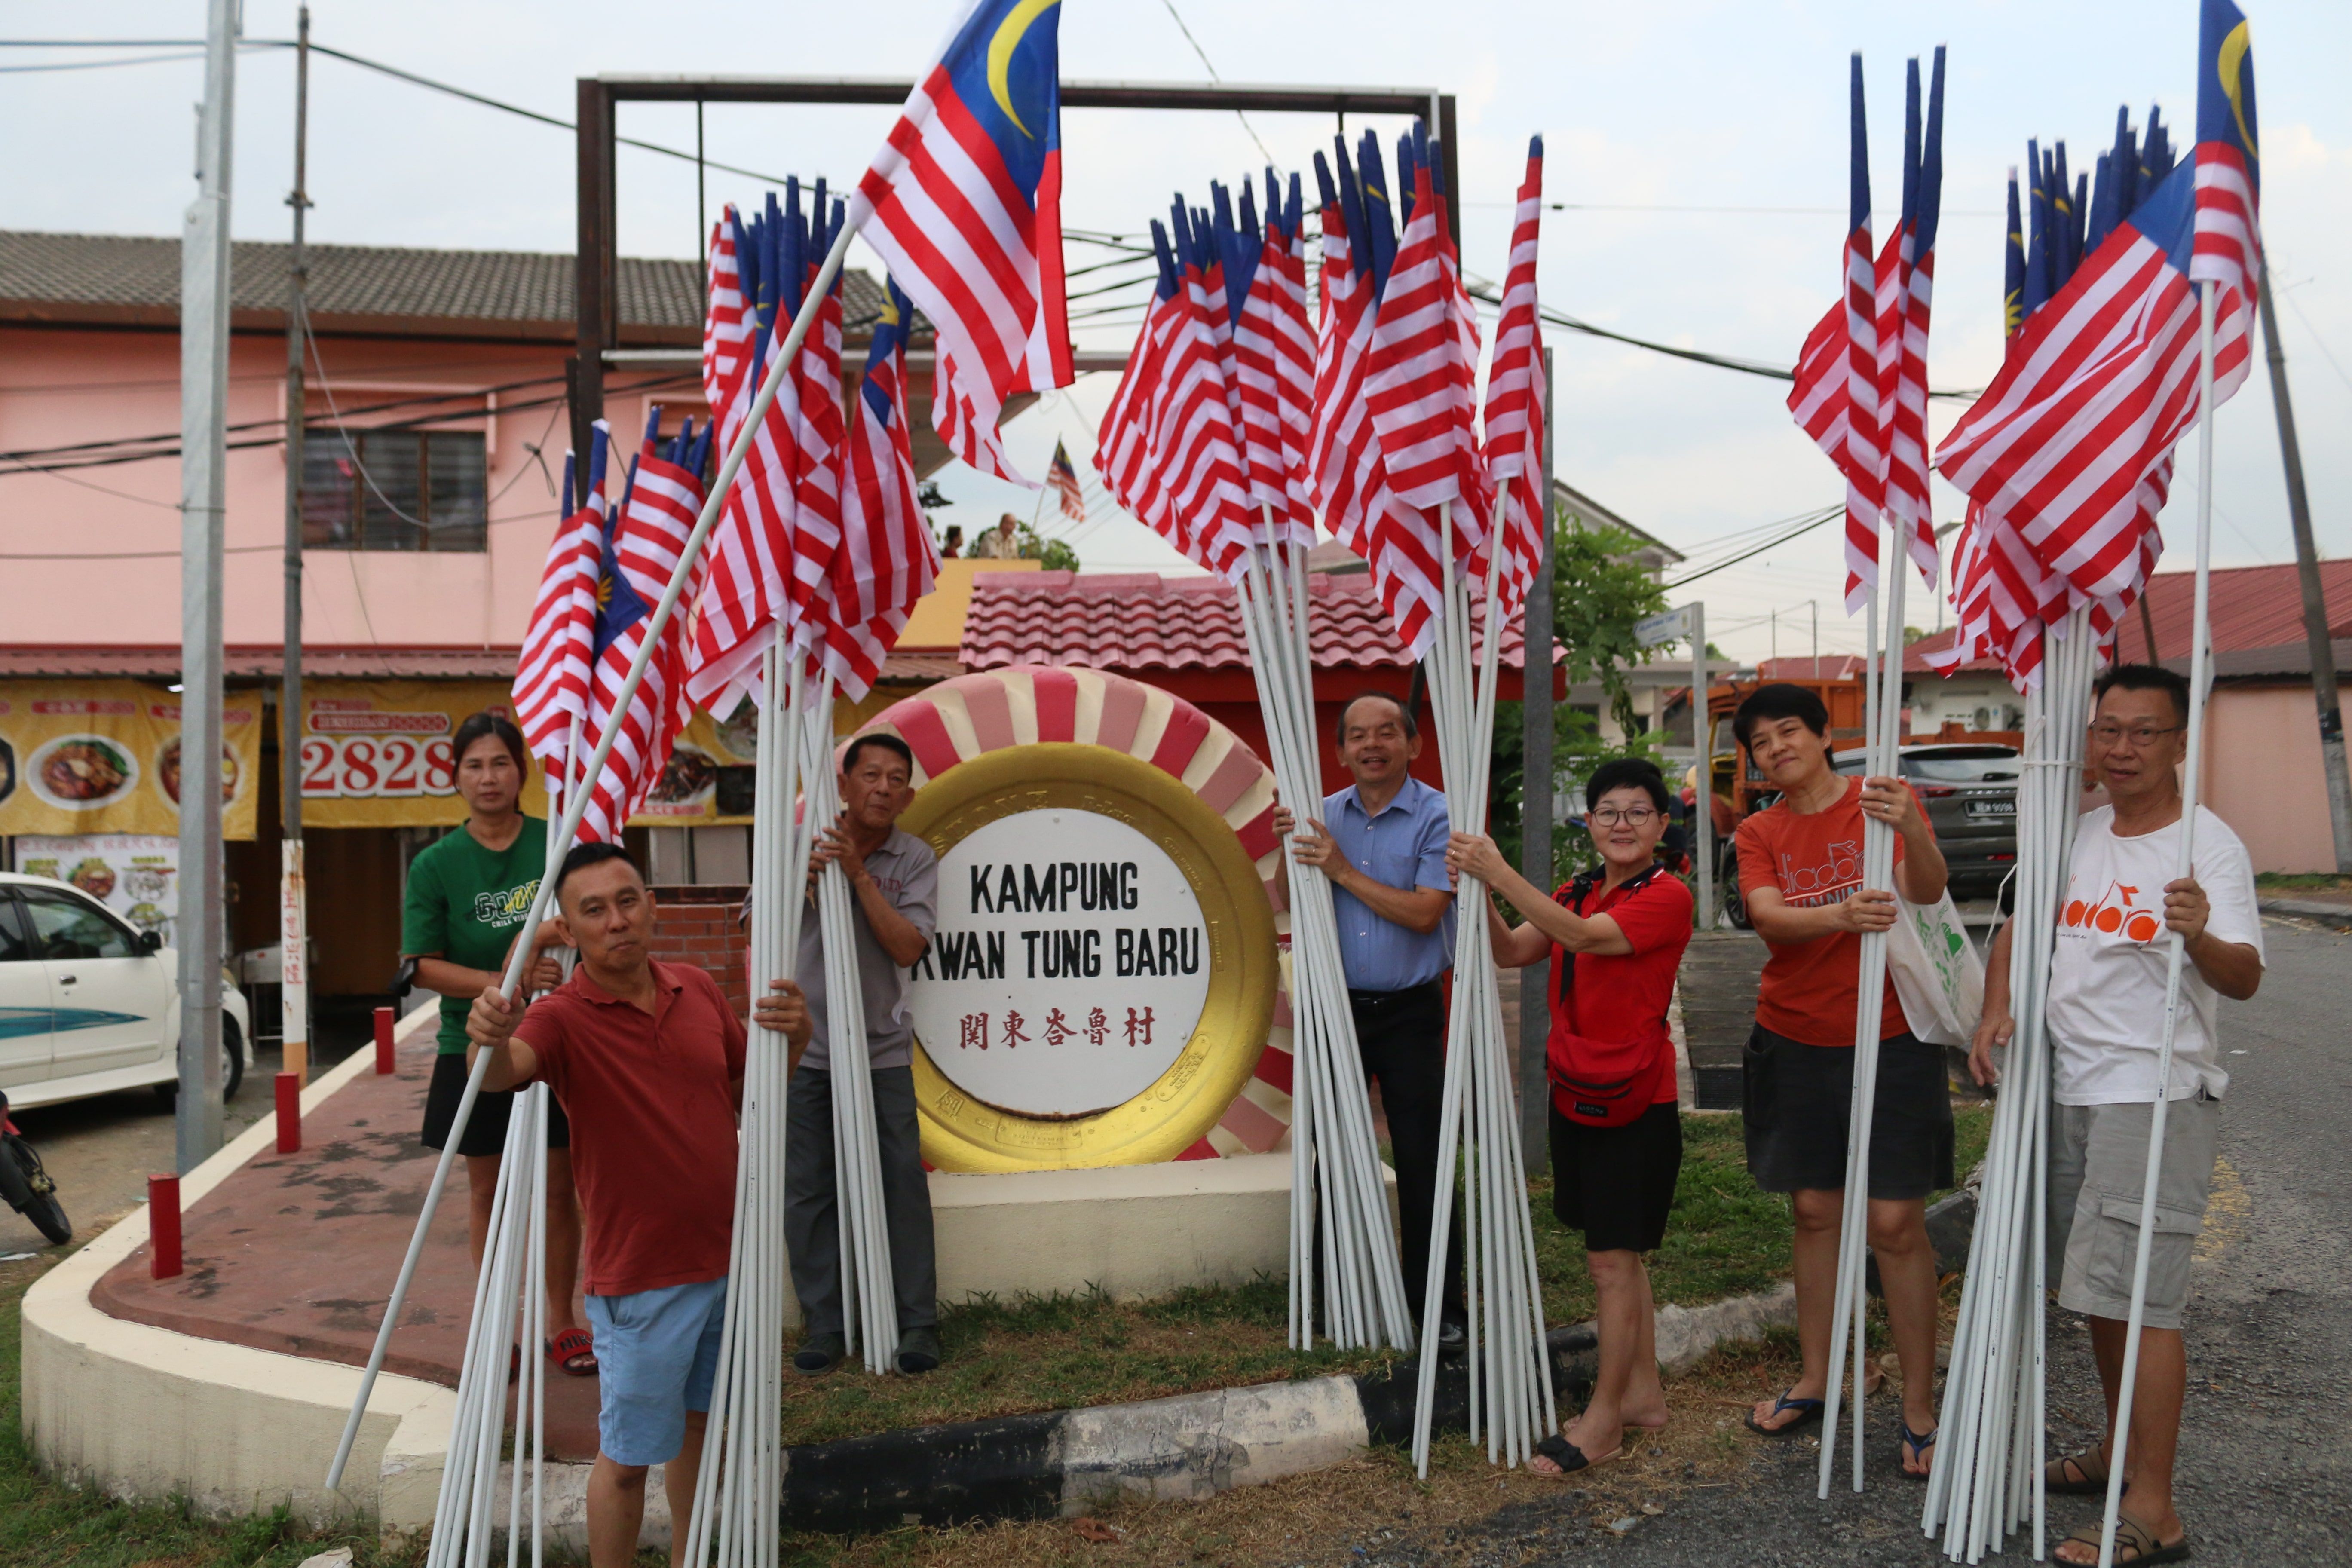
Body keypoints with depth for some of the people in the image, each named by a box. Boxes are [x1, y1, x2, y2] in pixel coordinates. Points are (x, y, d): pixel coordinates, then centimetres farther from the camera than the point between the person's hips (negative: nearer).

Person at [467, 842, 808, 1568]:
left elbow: (748, 1089, 11)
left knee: (699, 1420, 23)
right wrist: (490, 1040, -60)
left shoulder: (698, 989, 1)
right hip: (641, 1277, -5)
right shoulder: (564, 1018, -15)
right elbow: (502, 1071, -36)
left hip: (728, 1256, 5)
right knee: (628, 1457, 5)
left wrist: (793, 1036, -10)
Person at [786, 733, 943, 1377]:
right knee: (806, 1191, 3)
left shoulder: (915, 859, -1)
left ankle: (918, 1324, 11)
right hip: (804, 1046, 1)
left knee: (902, 1185, 0)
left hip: (883, 1051, -1)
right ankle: (824, 1328, 15)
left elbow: (908, 947, -12)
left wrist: (860, 874, -19)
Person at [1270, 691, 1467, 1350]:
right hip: (1336, 1005, 4)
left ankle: (1438, 1303, 11)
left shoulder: (1438, 817, -8)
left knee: (1421, 1160, -1)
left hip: (1409, 1012, -4)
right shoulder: (1323, 815, 5)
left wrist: (1342, 870, -17)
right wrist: (1291, 852, -9)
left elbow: (1423, 913, -16)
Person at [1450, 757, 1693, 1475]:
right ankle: (1643, 1391, 30)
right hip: (1575, 1093, 7)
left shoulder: (1667, 897, -13)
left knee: (1612, 1259, -2)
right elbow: (1510, 953, 3)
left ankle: (1603, 1421, 8)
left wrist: (1501, 873, -29)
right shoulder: (1579, 893, 10)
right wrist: (1479, 888, -13)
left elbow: (1585, 937, -27)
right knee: (1619, 1255, 16)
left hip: (1634, 1103, -7)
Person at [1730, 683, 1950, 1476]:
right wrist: (1839, 917, -34)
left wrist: (1910, 829, -43)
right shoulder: (1760, 834, 5)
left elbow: (1928, 891, -22)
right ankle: (1815, 1382, 25)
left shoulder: (1883, 801, -5)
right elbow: (1767, 916, -14)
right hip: (1794, 1044, 4)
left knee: (1896, 1223, -4)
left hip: (1890, 1039, -4)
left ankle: (1919, 1410, 8)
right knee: (1814, 1212, 12)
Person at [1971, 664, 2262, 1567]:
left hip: (2155, 1097, -7)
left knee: (2140, 1294, -10)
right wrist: (1996, 1009, 0)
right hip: (2069, 1088, 7)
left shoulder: (2207, 845, -12)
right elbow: (2020, 927, 18)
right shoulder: (2077, 833, 9)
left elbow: (2244, 979, -23)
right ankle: (2120, 1450, 35)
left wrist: (2202, 937, -45)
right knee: (2097, 1283, 18)